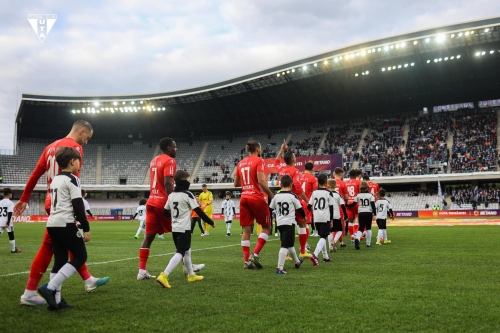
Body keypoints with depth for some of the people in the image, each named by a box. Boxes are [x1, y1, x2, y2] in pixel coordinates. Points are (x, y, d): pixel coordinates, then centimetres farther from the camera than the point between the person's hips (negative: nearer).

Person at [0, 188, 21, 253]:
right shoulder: (10, 203, -7)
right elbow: (10, 213, -15)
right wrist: (8, 223, -17)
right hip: (7, 222, -5)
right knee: (11, 236, 9)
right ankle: (13, 249, 17)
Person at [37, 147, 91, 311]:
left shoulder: (55, 180, 19)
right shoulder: (72, 179, -8)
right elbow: (78, 206, -13)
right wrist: (86, 228, -10)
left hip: (52, 224, 9)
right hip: (65, 224, -9)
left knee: (59, 260, 10)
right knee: (80, 257, 0)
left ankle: (56, 300, 8)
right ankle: (50, 288, -10)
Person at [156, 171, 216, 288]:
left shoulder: (171, 195, 9)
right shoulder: (187, 194, -10)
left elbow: (165, 212, 16)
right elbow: (198, 211, -11)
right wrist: (211, 222, -1)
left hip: (174, 229, 8)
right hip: (184, 229, -8)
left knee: (186, 251, 20)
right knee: (180, 253, -9)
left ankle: (191, 275, 30)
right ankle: (164, 275, -23)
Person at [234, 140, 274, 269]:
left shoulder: (241, 163, 12)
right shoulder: (258, 160, -6)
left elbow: (236, 184, 16)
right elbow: (261, 181, -16)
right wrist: (271, 195, -8)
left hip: (244, 198, 6)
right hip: (256, 198, -6)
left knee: (246, 230, 6)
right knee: (266, 227, 8)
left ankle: (247, 261, 4)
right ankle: (255, 255, -4)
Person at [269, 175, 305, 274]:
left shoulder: (276, 196, 4)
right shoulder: (293, 196, -8)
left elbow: (270, 209, 10)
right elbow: (300, 209, 0)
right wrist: (304, 216, 20)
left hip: (279, 223, 6)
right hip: (289, 223, -6)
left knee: (290, 243, 21)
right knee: (285, 245, -9)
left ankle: (297, 261, 40)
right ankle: (280, 268, -18)